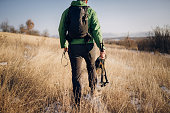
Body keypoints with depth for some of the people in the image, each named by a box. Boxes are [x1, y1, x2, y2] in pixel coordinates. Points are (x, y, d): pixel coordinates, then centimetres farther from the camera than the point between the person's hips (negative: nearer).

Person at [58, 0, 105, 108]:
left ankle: (78, 102, 12)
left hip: (73, 47, 1)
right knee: (91, 68, 25)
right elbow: (97, 30, -8)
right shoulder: (91, 11, 0)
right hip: (88, 46, -1)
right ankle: (93, 90, 38)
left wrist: (64, 45, 21)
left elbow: (61, 29, 8)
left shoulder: (67, 11, 6)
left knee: (76, 74, 8)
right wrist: (101, 49, -7)